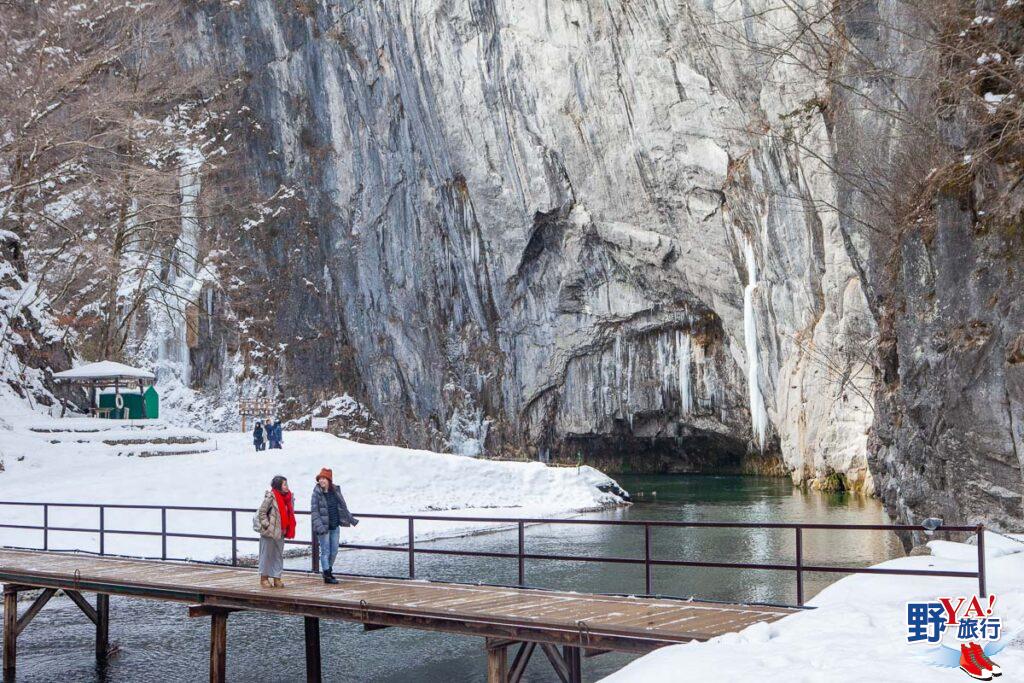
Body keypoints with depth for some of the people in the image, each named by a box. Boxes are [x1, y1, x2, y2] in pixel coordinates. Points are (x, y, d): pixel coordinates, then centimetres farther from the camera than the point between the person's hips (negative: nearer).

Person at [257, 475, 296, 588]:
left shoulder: (288, 496, 6)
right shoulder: (271, 497, -14)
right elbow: (261, 512, -12)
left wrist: (288, 529, 12)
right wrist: (267, 525, -14)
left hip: (280, 532, 7)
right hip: (269, 532, -7)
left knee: (279, 555, 9)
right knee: (267, 554, 5)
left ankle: (277, 578, 15)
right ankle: (264, 578, 15)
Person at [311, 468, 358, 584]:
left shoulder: (336, 491, 5)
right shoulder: (317, 493, -10)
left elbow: (342, 506, 16)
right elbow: (314, 511, -13)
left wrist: (350, 519, 19)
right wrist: (319, 525, -24)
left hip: (335, 526, 5)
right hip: (323, 527, -5)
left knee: (334, 551, 11)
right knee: (325, 551, -1)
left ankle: (329, 571, 27)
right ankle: (327, 576, 4)